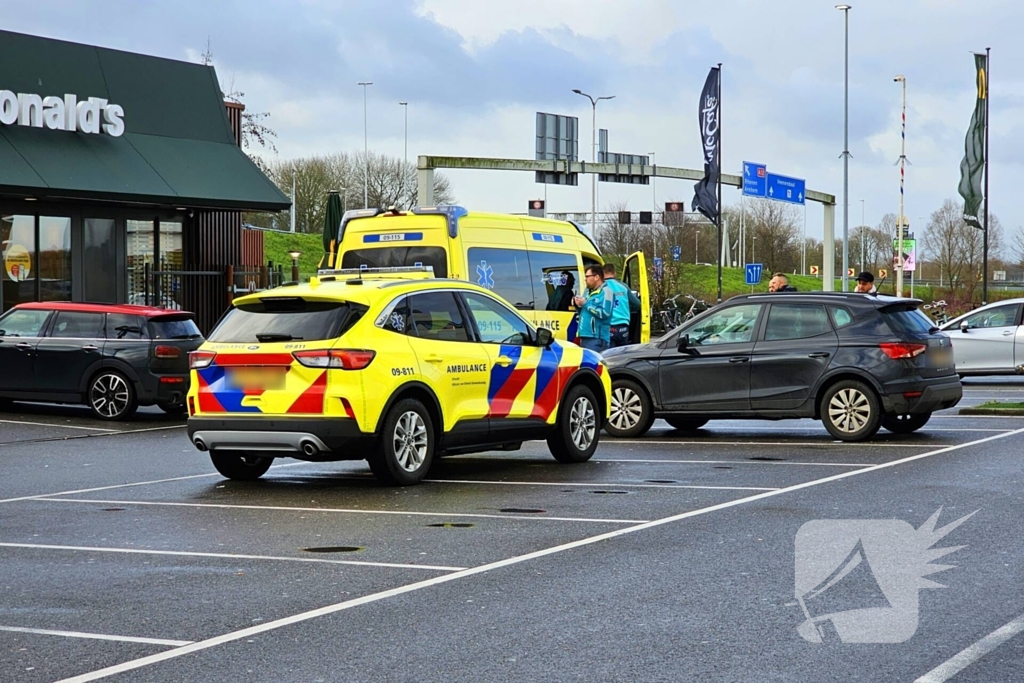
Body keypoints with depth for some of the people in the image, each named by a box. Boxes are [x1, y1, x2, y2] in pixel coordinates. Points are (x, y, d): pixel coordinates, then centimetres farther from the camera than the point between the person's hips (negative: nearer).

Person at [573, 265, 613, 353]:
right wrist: (579, 306, 8)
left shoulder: (606, 291, -7)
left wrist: (585, 304, -15)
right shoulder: (590, 292, 23)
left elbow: (604, 313, -19)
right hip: (585, 337, 10)